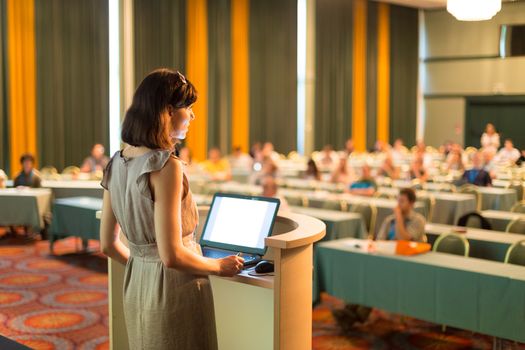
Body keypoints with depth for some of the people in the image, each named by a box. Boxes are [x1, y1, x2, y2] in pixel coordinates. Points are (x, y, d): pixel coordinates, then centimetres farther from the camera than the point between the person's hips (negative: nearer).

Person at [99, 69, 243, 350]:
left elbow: (107, 245, 8)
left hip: (135, 286, 8)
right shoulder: (165, 167, -21)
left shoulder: (116, 163, 2)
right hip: (175, 291, -7)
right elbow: (172, 255, -22)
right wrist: (219, 266, -7)